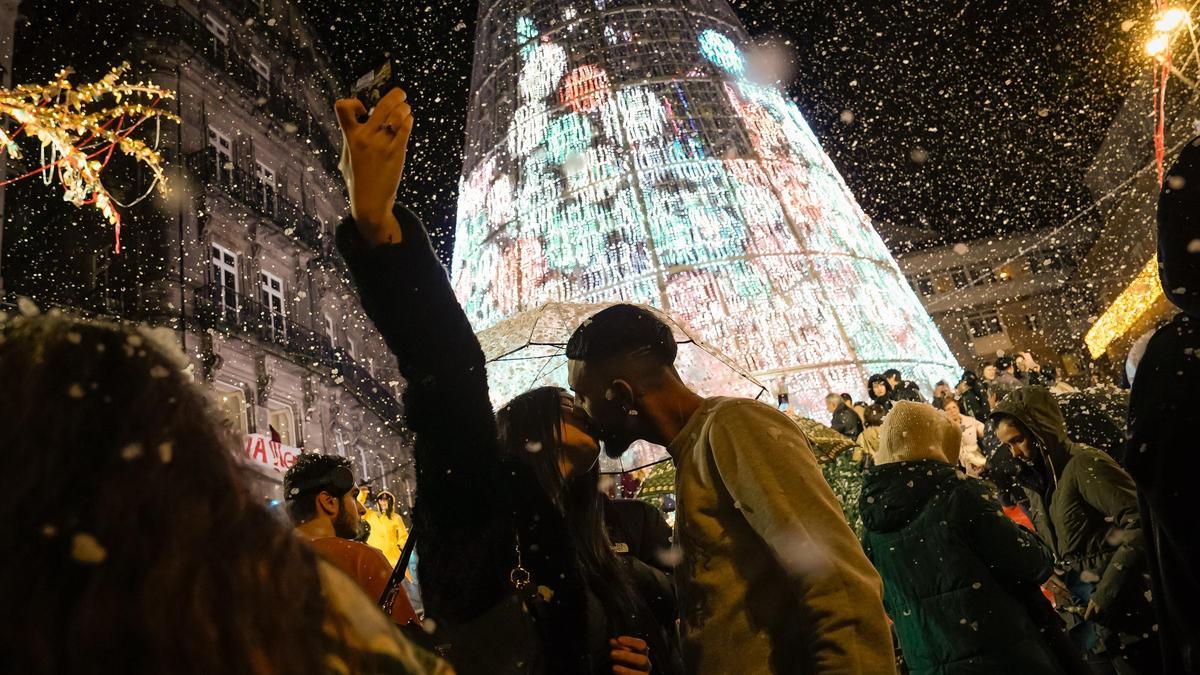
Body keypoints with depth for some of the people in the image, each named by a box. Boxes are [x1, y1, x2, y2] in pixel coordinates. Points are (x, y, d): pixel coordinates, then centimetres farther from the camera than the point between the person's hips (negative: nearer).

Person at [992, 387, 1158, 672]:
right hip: (1080, 606, 7)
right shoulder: (1035, 480, 8)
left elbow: (1143, 526, -22)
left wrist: (1107, 592, -22)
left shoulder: (1084, 464, -16)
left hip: (1122, 607, -7)